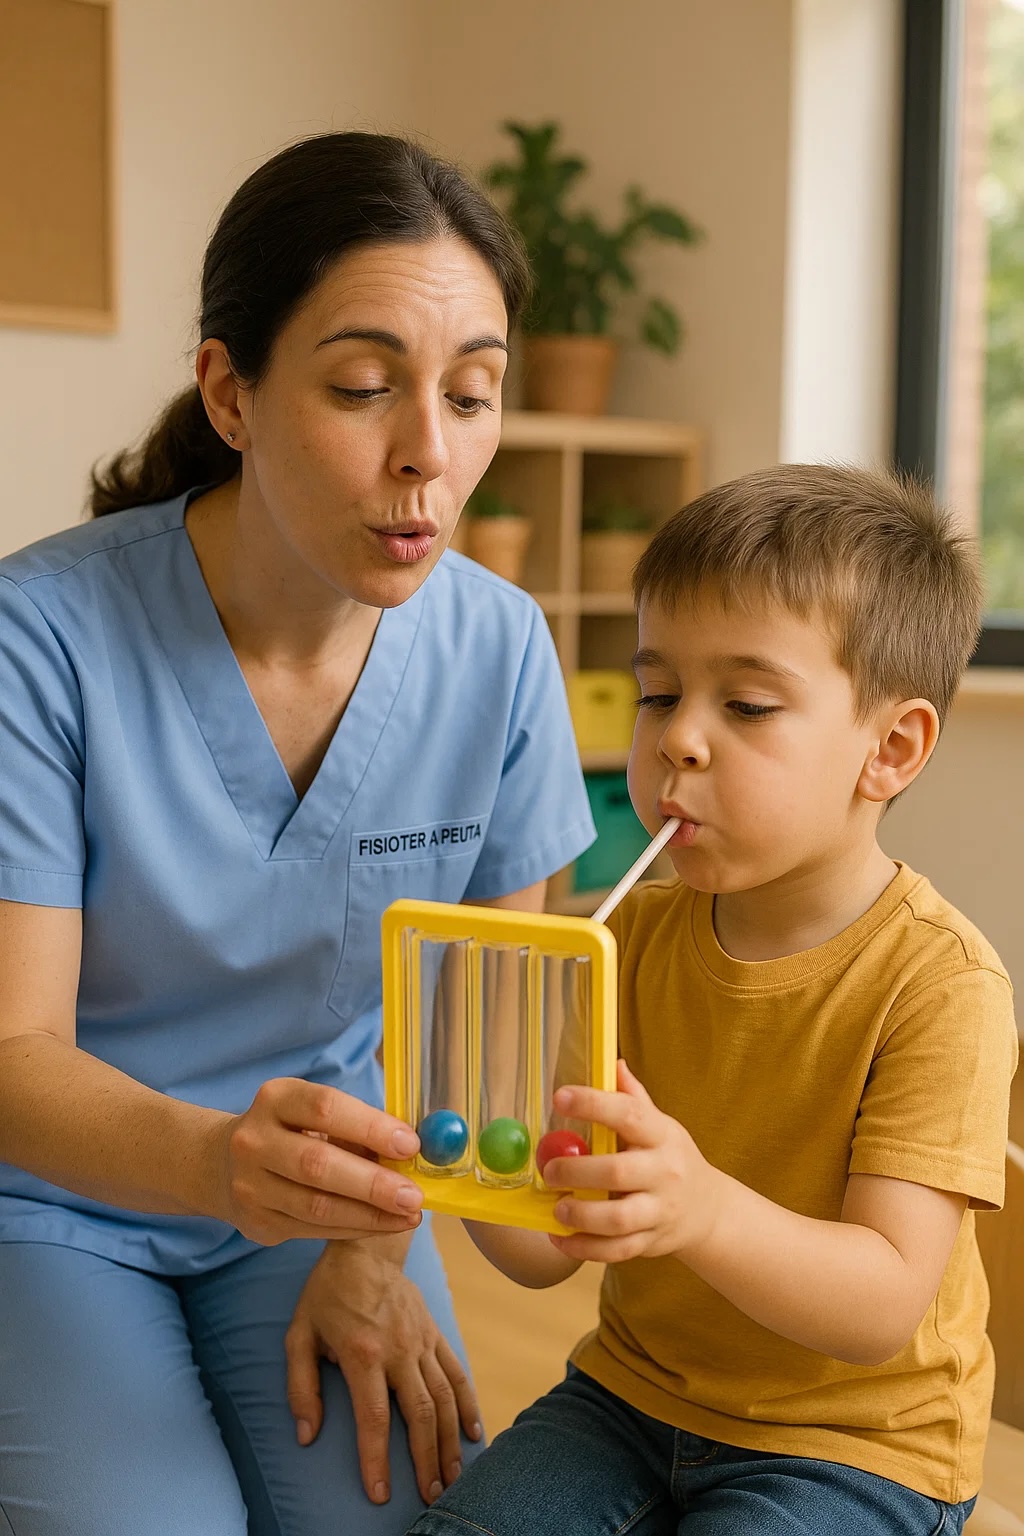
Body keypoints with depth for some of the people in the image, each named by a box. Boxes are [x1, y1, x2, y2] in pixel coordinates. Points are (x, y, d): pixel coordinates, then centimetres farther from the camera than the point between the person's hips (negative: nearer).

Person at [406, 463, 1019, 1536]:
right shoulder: (638, 934, -2)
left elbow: (884, 1306, -24)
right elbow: (549, 1250, -4)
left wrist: (706, 1208, -43)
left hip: (857, 1443, -4)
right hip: (636, 1390, 4)